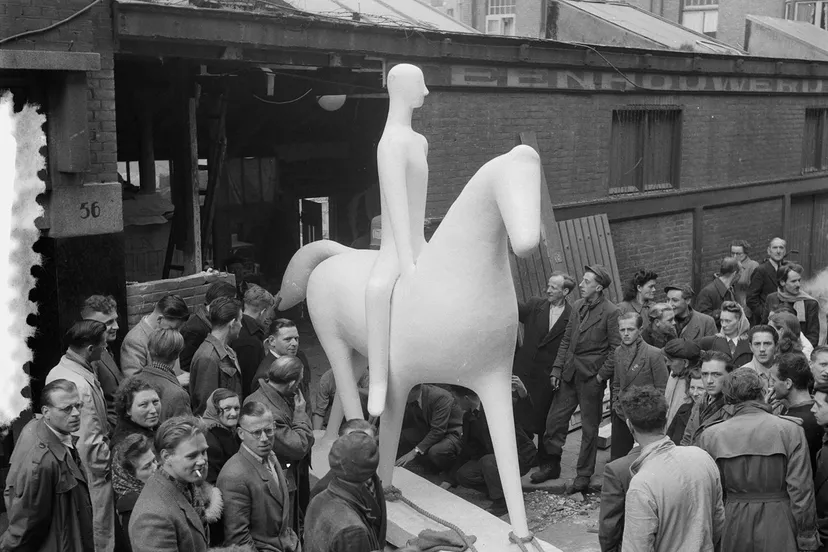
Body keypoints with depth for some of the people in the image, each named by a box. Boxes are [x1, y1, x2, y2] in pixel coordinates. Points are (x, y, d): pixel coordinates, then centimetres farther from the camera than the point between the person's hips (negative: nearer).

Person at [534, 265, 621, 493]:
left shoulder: (610, 312, -12)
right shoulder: (578, 306, 8)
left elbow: (616, 348, -12)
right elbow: (566, 340, 11)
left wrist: (602, 375, -14)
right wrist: (557, 369, 6)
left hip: (591, 377, -6)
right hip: (569, 373, 6)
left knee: (589, 427, 6)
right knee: (555, 419, 10)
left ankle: (584, 474, 18)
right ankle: (552, 466, 26)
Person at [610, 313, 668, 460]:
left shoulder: (654, 354, -11)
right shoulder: (618, 353, 7)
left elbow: (662, 390, -8)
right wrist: (616, 403, 9)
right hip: (621, 416, 6)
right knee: (616, 461, 8)